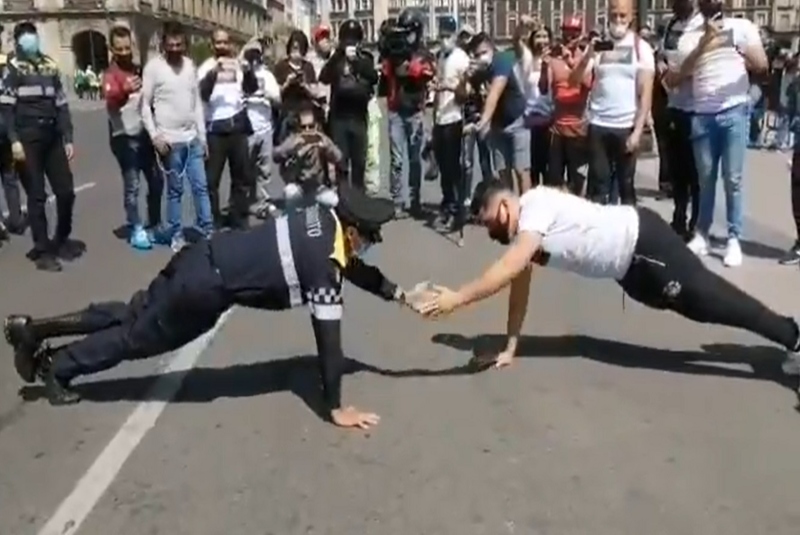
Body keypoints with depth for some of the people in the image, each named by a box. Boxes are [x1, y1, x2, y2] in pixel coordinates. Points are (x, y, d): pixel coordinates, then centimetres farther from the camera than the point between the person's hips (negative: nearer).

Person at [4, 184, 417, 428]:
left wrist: (398, 294, 17)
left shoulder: (326, 219, 3)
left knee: (132, 314, 24)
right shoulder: (324, 265, -20)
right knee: (139, 336, 14)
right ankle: (53, 365, 32)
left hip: (205, 259, 8)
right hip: (206, 286, -8)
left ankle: (31, 329, 34)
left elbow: (354, 268, 21)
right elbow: (328, 337, -19)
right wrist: (335, 408, -12)